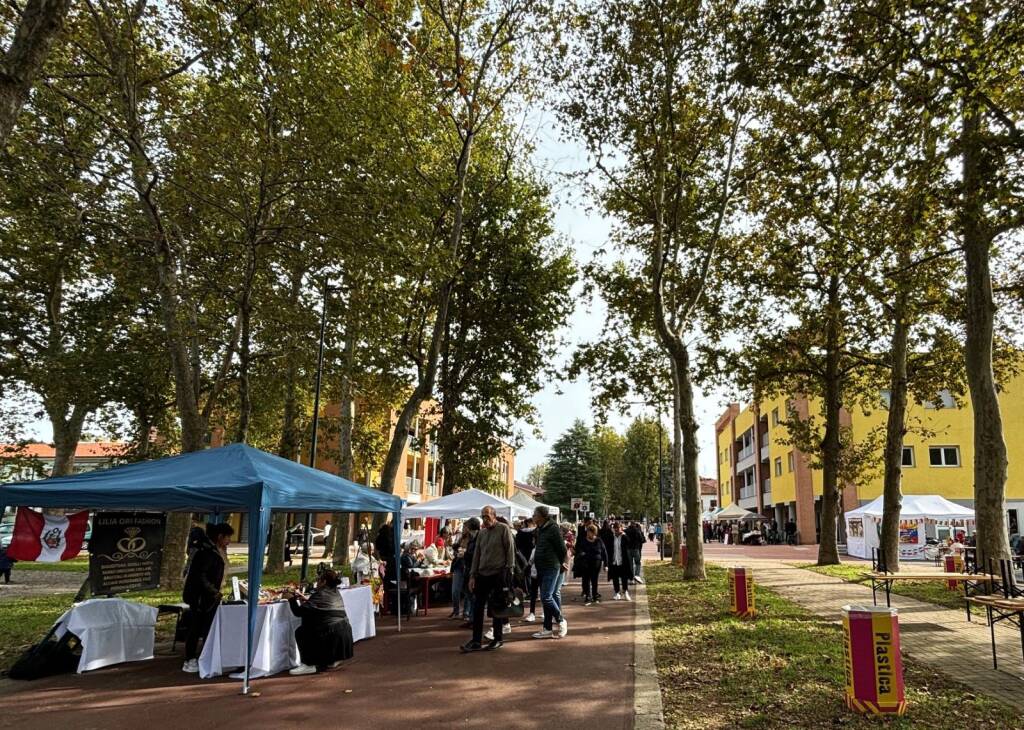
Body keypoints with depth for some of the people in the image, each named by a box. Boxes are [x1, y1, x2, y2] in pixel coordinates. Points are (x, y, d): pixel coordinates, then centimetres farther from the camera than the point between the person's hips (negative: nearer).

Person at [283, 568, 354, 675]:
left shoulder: (320, 594, -14)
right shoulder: (335, 593, 12)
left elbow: (299, 612, -13)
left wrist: (291, 599, 3)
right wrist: (306, 599, 21)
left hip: (332, 636, -9)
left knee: (300, 632, 4)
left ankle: (309, 665, 1)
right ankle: (333, 660, 30)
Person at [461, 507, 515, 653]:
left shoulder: (504, 529, -4)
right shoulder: (481, 533, 13)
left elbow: (510, 550, -7)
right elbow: (476, 554, 15)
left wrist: (509, 571, -12)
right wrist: (472, 575, 10)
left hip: (499, 574, -6)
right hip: (482, 574, 6)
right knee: (478, 607, 4)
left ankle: (497, 639, 16)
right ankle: (476, 641, 9)